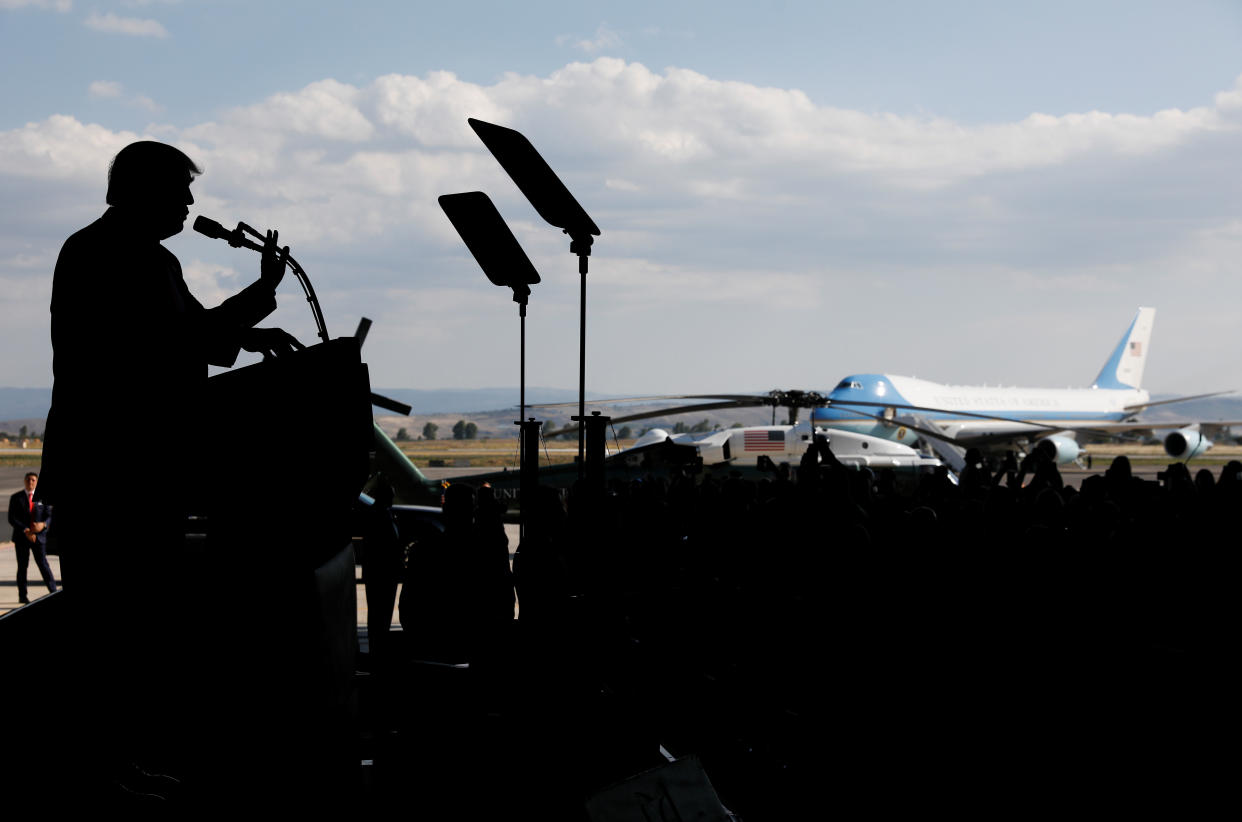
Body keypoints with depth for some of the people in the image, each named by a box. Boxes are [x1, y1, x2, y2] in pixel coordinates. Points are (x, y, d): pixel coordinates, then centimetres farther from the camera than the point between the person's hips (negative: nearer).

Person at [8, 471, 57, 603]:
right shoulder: (16, 498, 3)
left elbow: (49, 516, 5)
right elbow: (12, 518, -5)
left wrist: (43, 524, -19)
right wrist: (26, 530, -16)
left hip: (39, 536, 0)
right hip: (21, 537, 0)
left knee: (43, 563, -7)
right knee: (22, 566, 4)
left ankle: (53, 591, -9)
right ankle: (22, 596, 11)